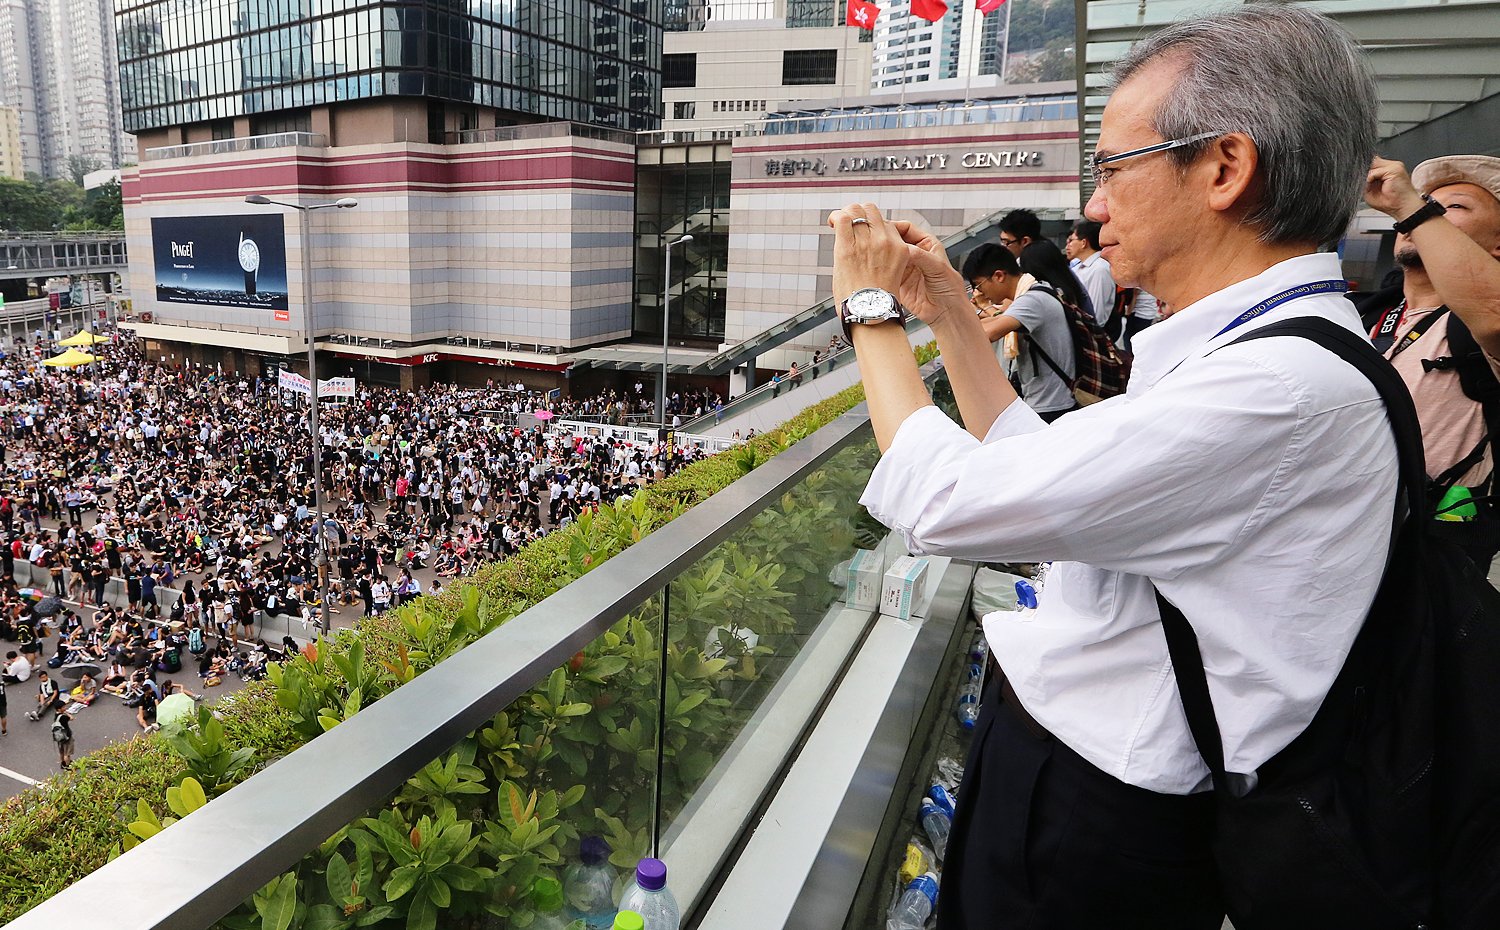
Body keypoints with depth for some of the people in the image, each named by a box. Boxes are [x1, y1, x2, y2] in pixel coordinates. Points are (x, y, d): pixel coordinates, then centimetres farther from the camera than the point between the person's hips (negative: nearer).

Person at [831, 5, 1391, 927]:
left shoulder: (1286, 386, -28)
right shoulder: (1255, 344, 5)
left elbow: (944, 502, -28)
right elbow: (1031, 465, 11)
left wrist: (874, 307, -14)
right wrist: (952, 312, 7)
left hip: (1090, 827, -8)